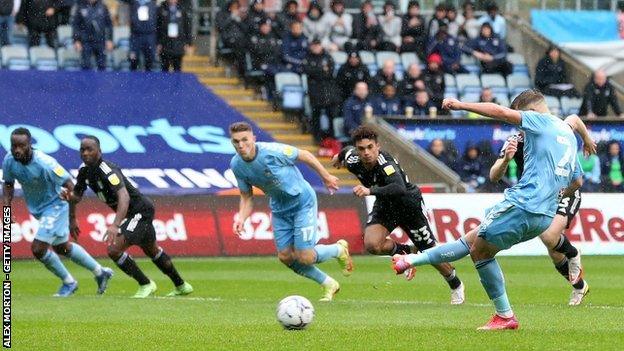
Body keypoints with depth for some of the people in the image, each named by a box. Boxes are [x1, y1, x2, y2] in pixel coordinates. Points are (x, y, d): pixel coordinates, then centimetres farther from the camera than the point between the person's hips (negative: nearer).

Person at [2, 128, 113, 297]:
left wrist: (72, 219, -20)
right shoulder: (9, 161, -14)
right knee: (61, 247, 23)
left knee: (38, 249, -16)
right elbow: (8, 184, 6)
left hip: (55, 206, -8)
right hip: (37, 210, 8)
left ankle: (69, 283, 8)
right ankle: (100, 272, 42)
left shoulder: (45, 163, -32)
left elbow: (70, 187, -23)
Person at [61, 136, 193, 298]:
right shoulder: (84, 170, -4)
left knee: (114, 249, -21)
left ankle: (146, 284, -1)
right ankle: (181, 286, 46)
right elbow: (77, 196, 5)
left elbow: (124, 196, -44)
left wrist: (115, 225, -57)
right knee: (152, 251, 26)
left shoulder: (107, 170, -30)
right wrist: (69, 197, -21)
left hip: (140, 210, -10)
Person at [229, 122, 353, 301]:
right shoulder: (236, 165, -11)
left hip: (302, 201, -6)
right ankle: (328, 285, 23)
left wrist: (326, 177, 0)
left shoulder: (272, 152, -28)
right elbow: (247, 197, 1)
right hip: (279, 209, 6)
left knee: (304, 257, -12)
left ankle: (339, 249, 20)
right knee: (285, 256, 1)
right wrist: (241, 218, -19)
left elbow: (304, 155, -12)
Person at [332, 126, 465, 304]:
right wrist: (340, 156, 28)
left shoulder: (386, 164, -39)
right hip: (384, 206, 5)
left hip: (409, 204, -5)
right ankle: (404, 251, 11)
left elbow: (399, 189, -56)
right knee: (372, 245, -22)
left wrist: (371, 191, -68)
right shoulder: (353, 161, -21)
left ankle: (456, 286, 34)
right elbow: (348, 150, 5)